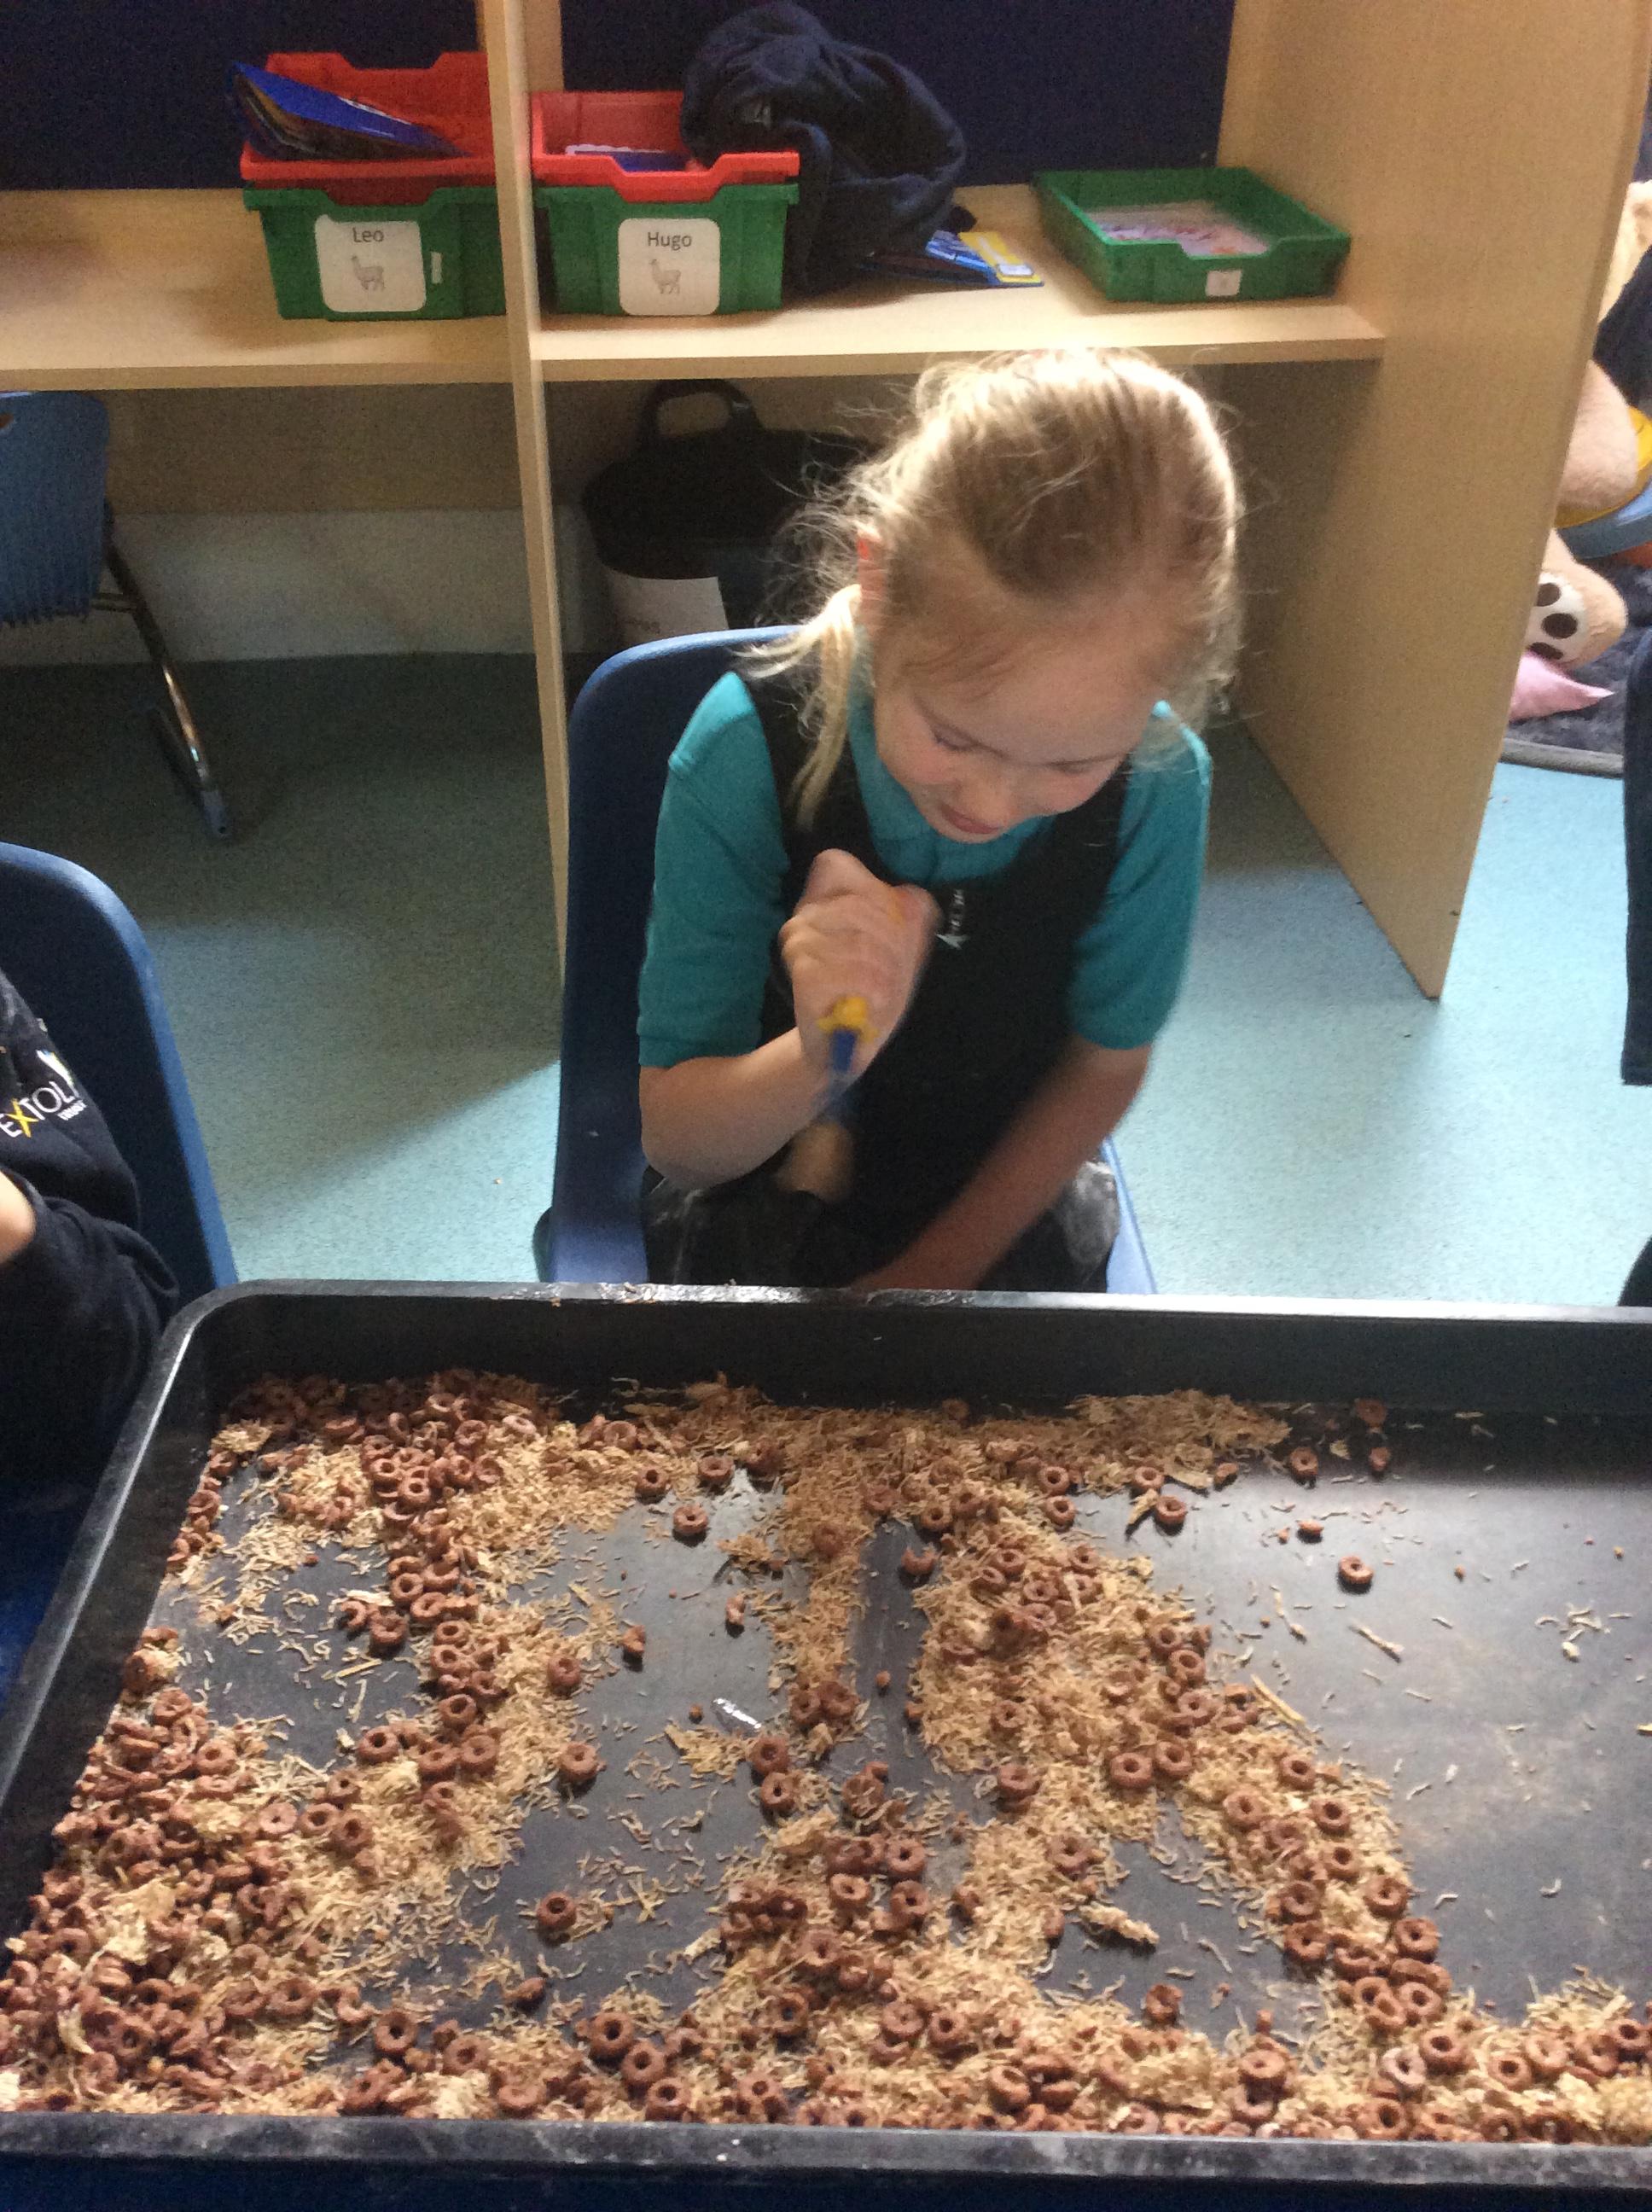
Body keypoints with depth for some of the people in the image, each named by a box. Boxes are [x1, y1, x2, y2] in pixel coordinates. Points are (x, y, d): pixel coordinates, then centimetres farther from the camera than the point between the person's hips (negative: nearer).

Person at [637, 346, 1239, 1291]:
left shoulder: (1156, 784, -21)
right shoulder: (749, 752, -26)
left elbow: (1104, 1069, -5)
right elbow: (674, 1136, -20)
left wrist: (933, 1274, -5)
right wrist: (820, 1058, -40)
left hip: (1006, 1203, 4)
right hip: (765, 1203, -3)